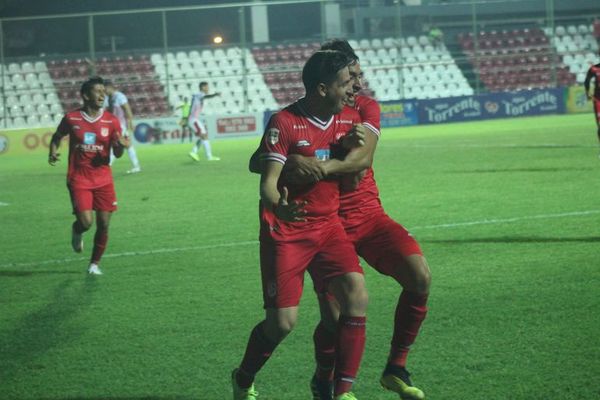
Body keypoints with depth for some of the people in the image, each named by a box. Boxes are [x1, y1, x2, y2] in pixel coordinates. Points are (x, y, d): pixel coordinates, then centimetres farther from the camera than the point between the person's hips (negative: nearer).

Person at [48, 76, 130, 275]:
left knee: (103, 224, 0)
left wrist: (121, 146, -22)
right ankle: (77, 231, 23)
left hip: (103, 180, 2)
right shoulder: (71, 119, -3)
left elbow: (117, 154, 1)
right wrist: (53, 153, -4)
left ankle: (95, 263, 19)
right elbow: (57, 137, 15)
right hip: (79, 179, -2)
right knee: (86, 222, -15)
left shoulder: (111, 121, -1)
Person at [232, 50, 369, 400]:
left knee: (356, 296, -16)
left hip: (328, 224, 5)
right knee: (283, 322, -8)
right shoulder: (285, 122, -14)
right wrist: (278, 207, -39)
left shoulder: (350, 118, 4)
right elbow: (267, 183, -22)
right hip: (286, 230, -5)